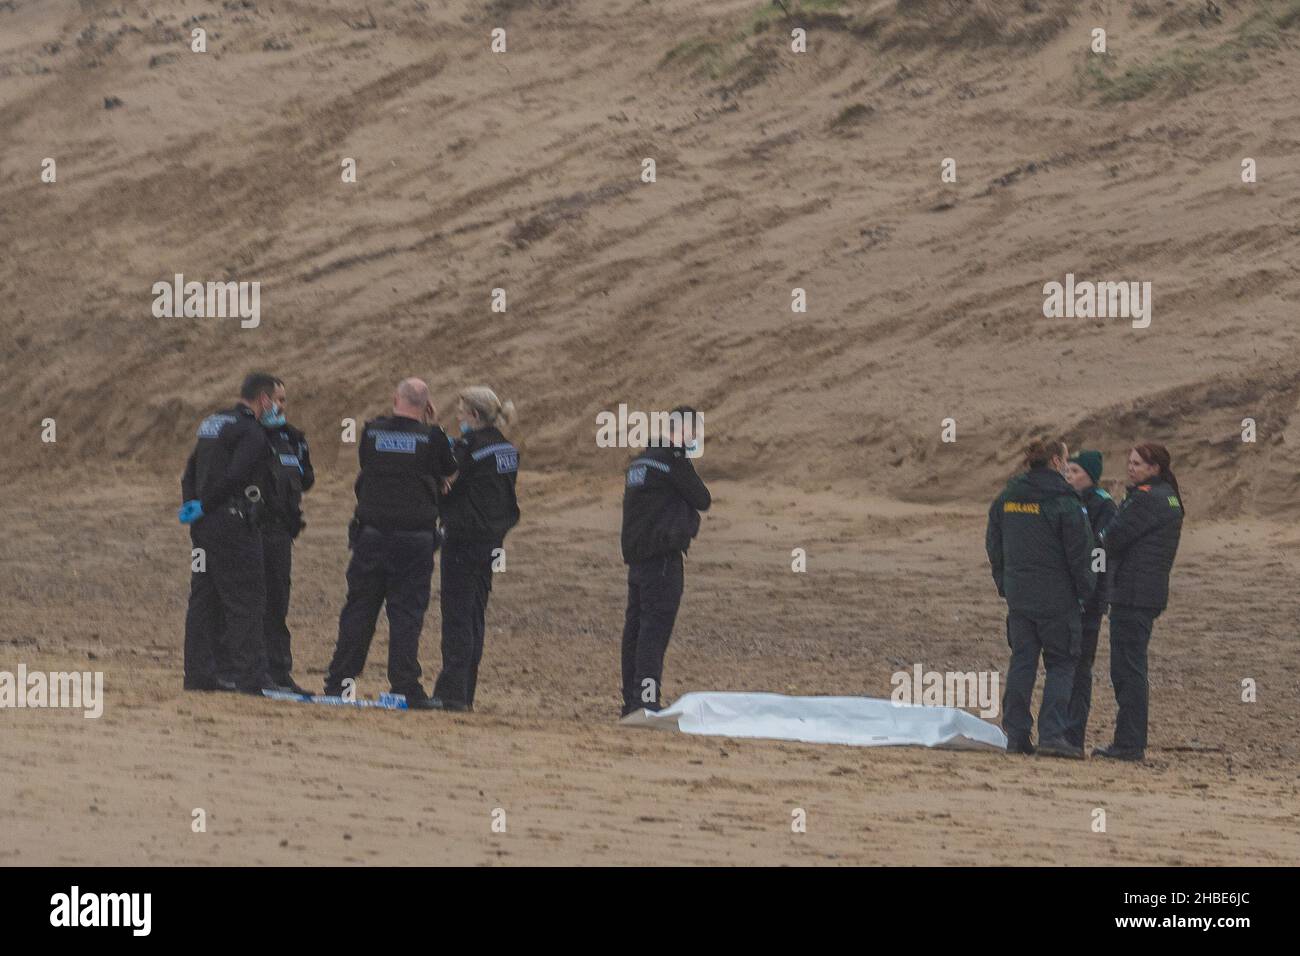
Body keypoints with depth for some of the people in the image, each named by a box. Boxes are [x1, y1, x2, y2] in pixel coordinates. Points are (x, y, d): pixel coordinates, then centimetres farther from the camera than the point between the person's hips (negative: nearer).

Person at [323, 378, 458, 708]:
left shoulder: (372, 431, 0)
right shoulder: (431, 437, -6)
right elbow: (449, 469, 10)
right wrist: (433, 426, 15)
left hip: (370, 532, 2)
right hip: (416, 538, -2)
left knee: (359, 609, 10)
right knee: (407, 612, 1)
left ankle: (338, 681, 12)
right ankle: (405, 687, -3)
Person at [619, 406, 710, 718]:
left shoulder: (640, 461, 16)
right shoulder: (675, 462, -12)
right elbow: (703, 500, -6)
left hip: (635, 558, 9)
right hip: (663, 558, -9)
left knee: (635, 627, 12)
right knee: (656, 626, -11)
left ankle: (631, 700, 17)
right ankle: (646, 698, -17)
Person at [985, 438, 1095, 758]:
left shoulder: (1005, 499, 7)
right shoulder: (1064, 502, -13)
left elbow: (994, 546, 14)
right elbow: (1080, 553, -11)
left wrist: (1004, 585, 23)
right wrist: (1084, 591, 1)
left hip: (1018, 595, 5)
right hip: (1057, 597, -5)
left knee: (1021, 661, 11)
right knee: (1061, 664, 2)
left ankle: (1016, 735, 9)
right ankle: (1052, 734, -7)